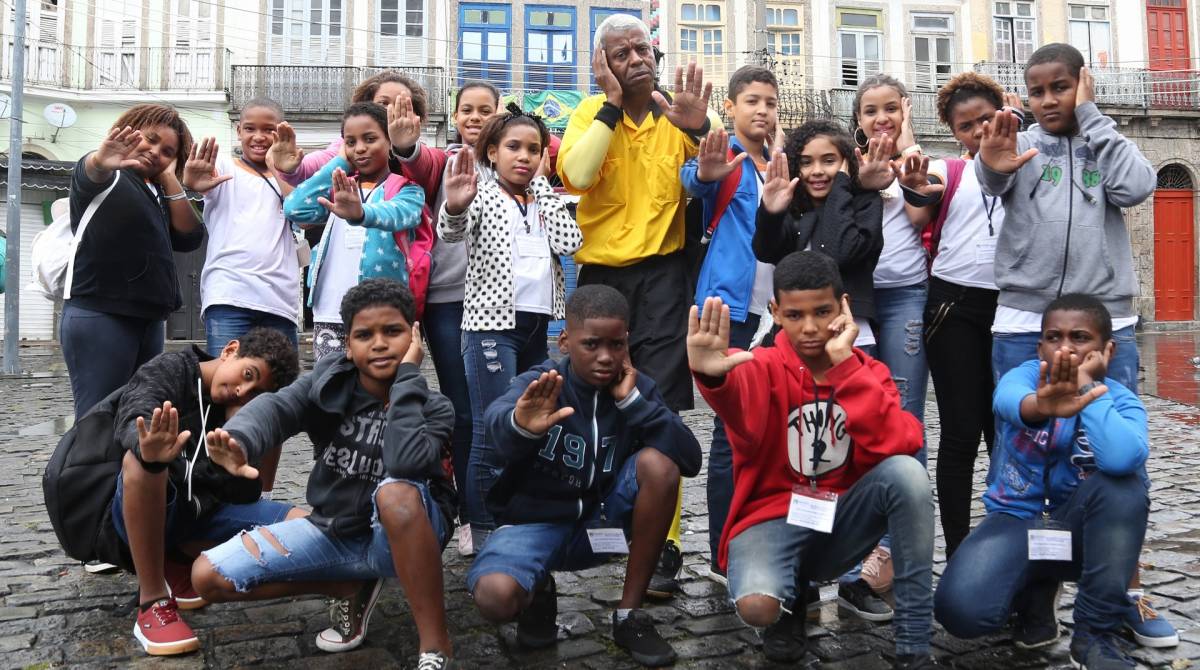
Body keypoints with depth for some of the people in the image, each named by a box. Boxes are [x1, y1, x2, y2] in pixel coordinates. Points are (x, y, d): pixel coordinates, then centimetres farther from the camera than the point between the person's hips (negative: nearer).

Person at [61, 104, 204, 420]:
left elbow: (190, 237, 8)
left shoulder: (156, 193, 20)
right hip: (99, 316, -7)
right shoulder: (109, 177, 0)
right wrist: (99, 161, -47)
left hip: (148, 320, 7)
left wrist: (169, 178, 6)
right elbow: (89, 172, -24)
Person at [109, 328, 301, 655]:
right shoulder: (168, 371, -9)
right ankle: (153, 603, -26)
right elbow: (134, 423, -32)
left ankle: (177, 563, 0)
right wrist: (150, 452, -55)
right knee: (143, 460, -37)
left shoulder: (239, 410, 4)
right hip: (134, 513, -4)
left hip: (199, 513, 5)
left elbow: (245, 495, -7)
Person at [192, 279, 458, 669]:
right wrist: (239, 441, -52)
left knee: (395, 492, -40)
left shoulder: (432, 408, -15)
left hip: (405, 534, -4)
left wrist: (407, 376, -28)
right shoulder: (329, 380, -7)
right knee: (209, 576, -5)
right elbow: (276, 407, -29)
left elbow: (406, 464, -37)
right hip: (333, 531, 5)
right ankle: (352, 589, 10)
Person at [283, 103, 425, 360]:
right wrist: (340, 163, 6)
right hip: (329, 315, 4)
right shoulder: (339, 188, 16)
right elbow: (294, 209, 0)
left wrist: (360, 213, -45)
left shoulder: (407, 189, 2)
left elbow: (398, 214, -22)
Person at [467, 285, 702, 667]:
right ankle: (539, 593, 7)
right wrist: (522, 426, -64)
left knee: (658, 461, -25)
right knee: (495, 597, -34)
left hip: (602, 520, 3)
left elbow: (689, 458, -17)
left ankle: (629, 616, -11)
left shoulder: (637, 388, -5)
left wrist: (632, 401, -24)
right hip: (536, 521, -3)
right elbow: (497, 423, -40)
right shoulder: (538, 385, -15)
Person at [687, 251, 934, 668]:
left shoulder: (869, 371, 1)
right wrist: (713, 374, -62)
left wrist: (845, 363, -24)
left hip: (841, 521, 3)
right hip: (772, 519, -3)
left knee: (906, 471, -26)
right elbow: (738, 399, -37)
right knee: (757, 606, -34)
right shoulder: (763, 368, -9)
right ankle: (790, 603, 8)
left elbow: (898, 445, -19)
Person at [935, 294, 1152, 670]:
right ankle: (1036, 585, 12)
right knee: (961, 610, -27)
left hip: (1078, 530, 1)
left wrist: (1088, 385, -27)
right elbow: (1006, 400, -41)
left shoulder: (1121, 401, -10)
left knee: (1123, 484, -32)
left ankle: (1096, 634, -15)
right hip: (1016, 519, 0)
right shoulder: (1029, 374, -11)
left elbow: (1121, 458, -36)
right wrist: (1041, 405, -64)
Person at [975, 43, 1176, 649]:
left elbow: (1135, 189, -8)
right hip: (1024, 326, -1)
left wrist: (1090, 115, -1)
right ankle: (1034, 591, 15)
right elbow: (992, 184, -15)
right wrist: (992, 166, -39)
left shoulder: (1106, 144, 13)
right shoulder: (1019, 144, 7)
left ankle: (1126, 591, 16)